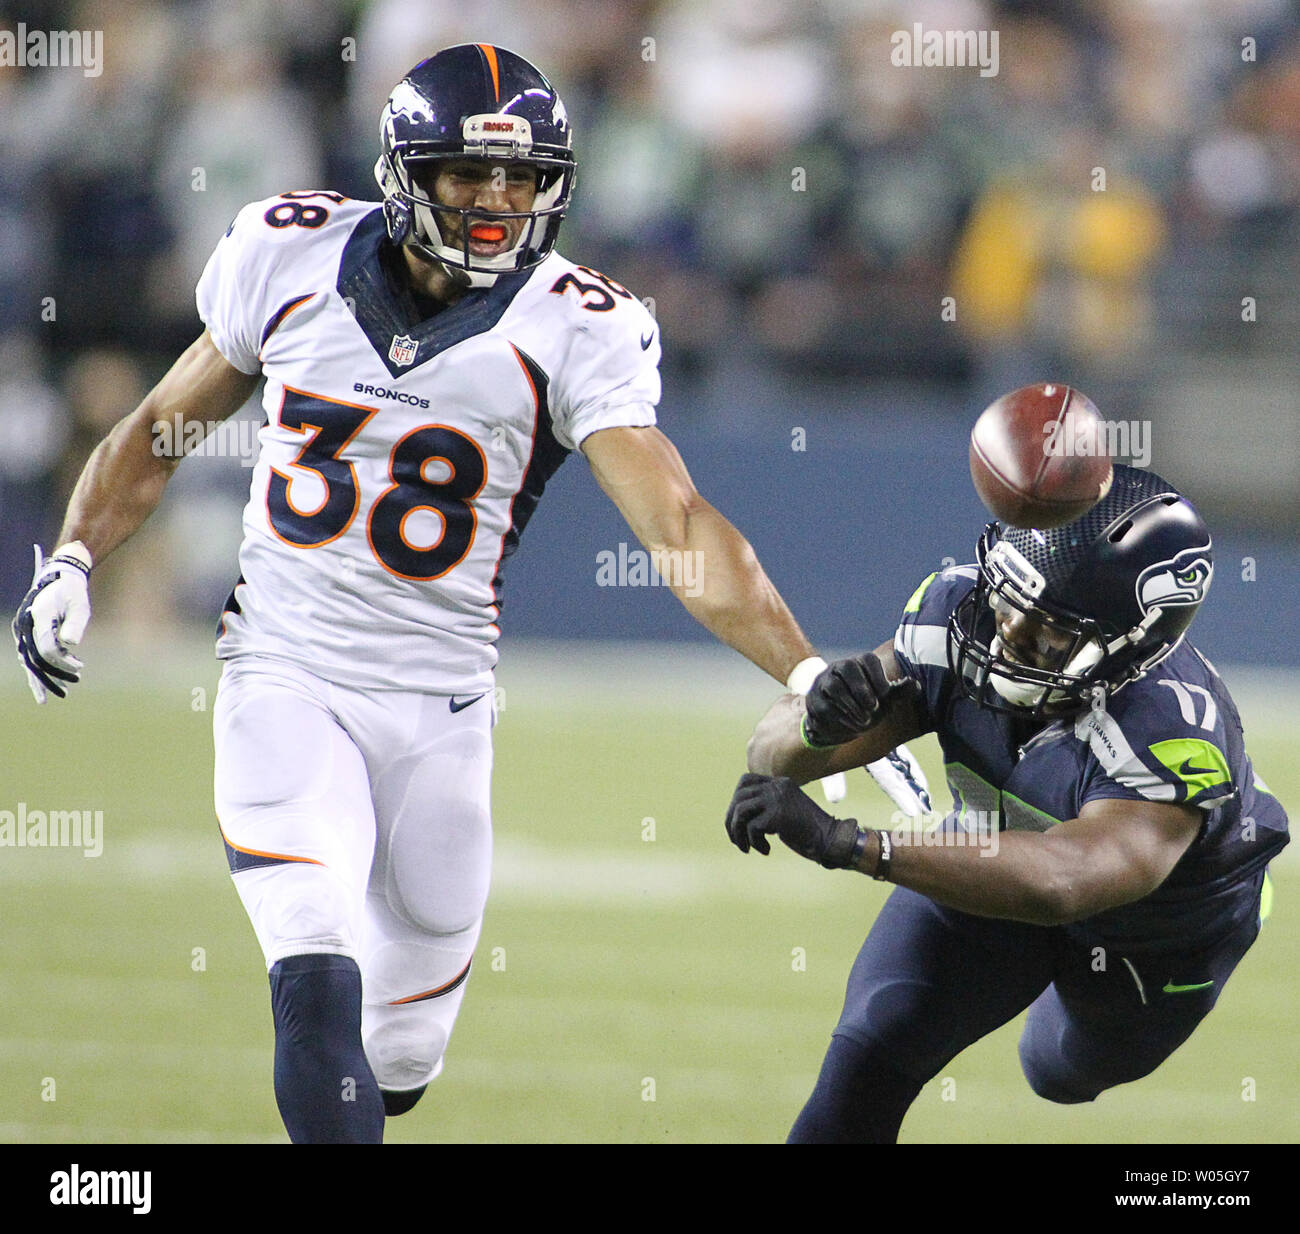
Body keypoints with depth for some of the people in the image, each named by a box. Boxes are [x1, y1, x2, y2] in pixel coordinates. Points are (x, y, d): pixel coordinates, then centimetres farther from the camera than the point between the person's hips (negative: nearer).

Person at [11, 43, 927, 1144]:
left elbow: (681, 528, -17)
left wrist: (808, 675, -28)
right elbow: (162, 430, 13)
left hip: (440, 710, 1)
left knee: (399, 1063, 8)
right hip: (286, 679, -1)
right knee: (320, 996, -20)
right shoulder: (296, 259, -2)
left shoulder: (571, 332, -8)